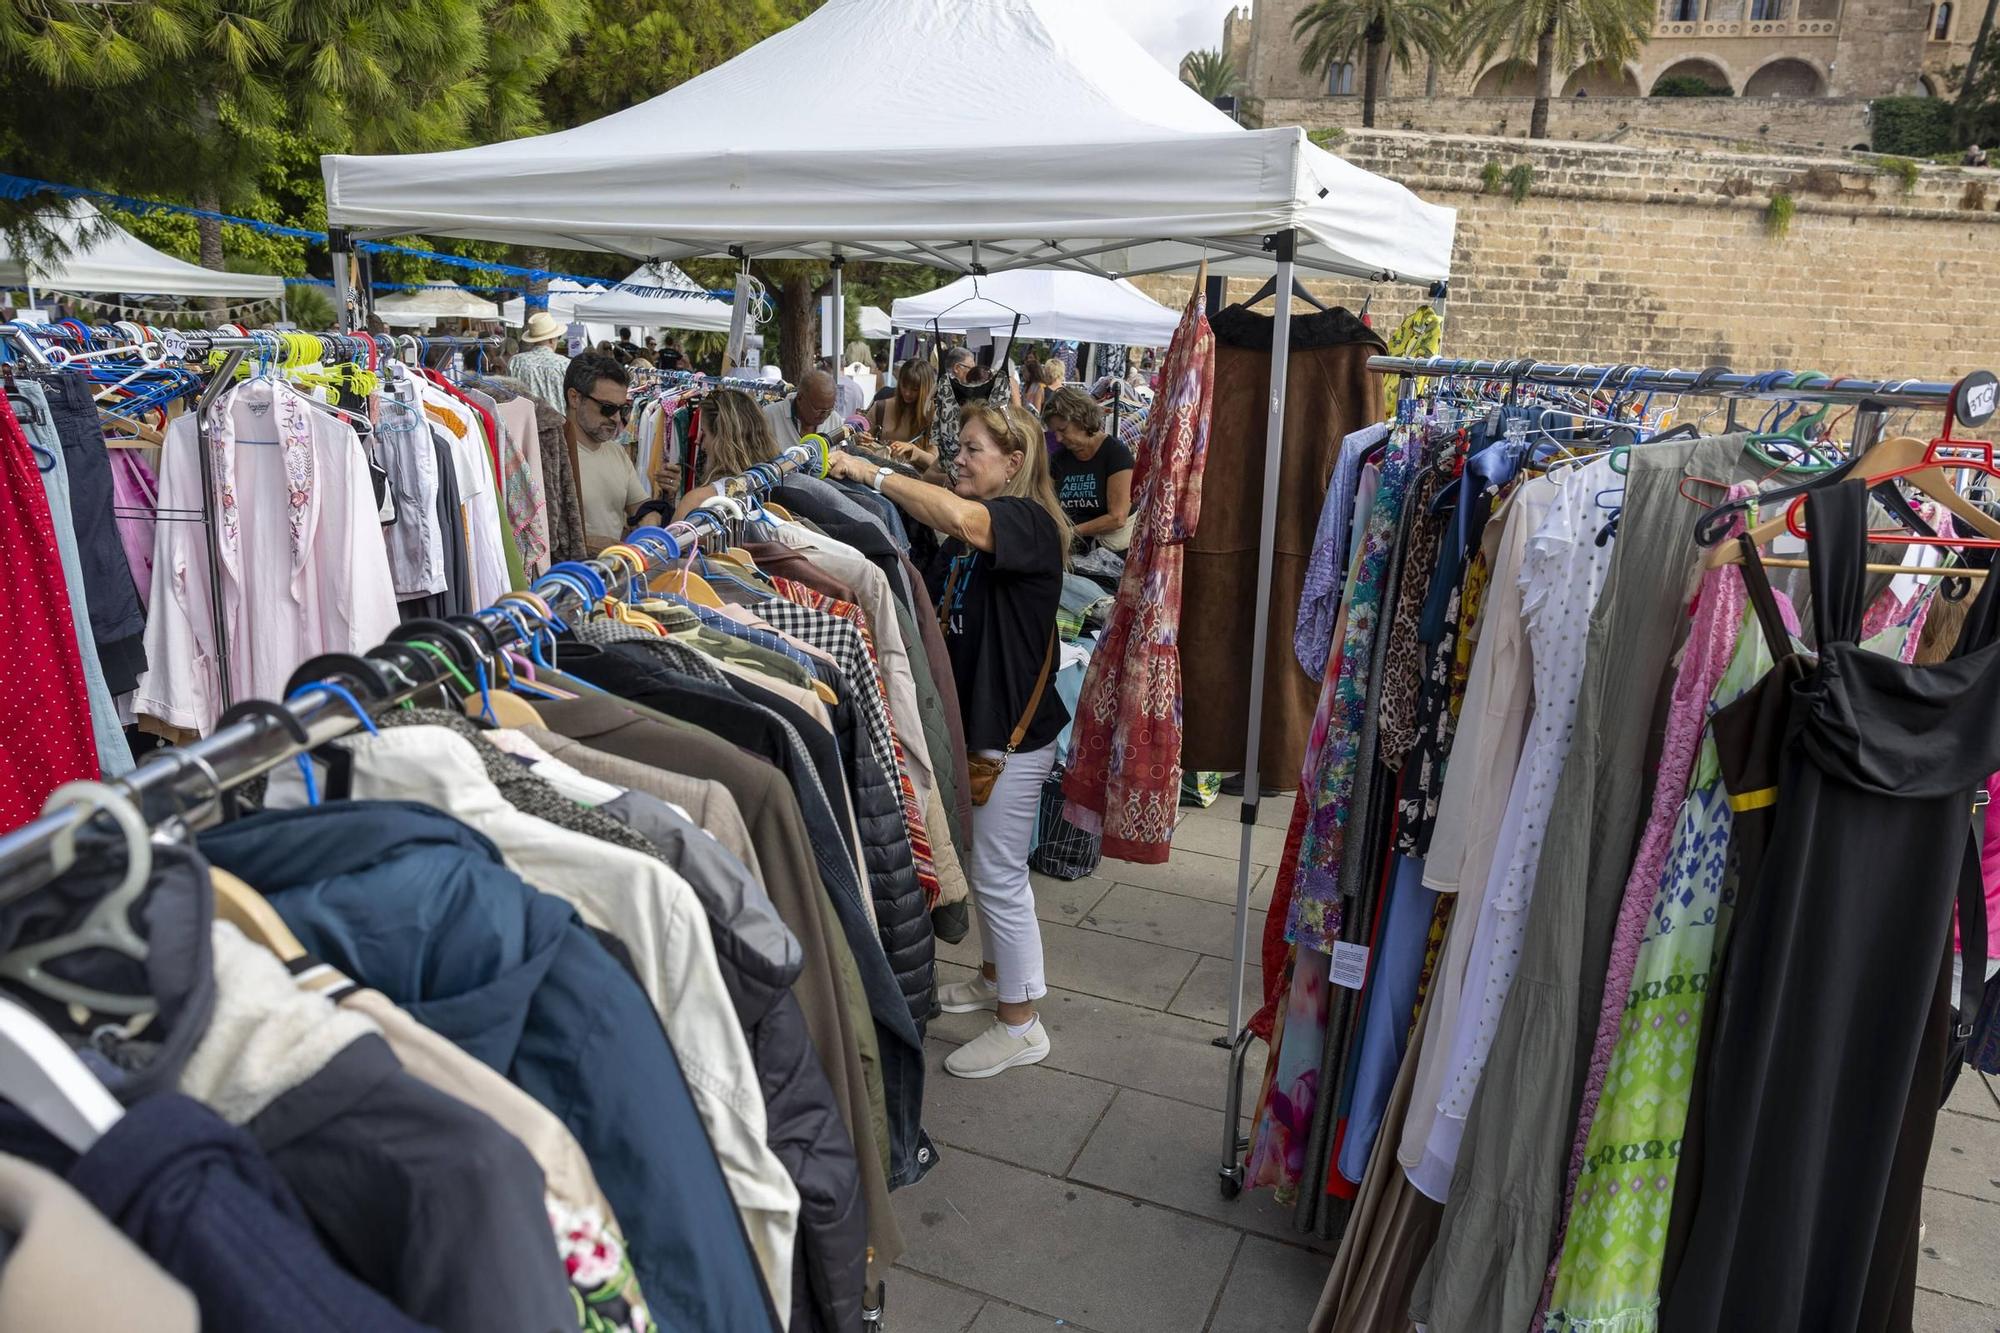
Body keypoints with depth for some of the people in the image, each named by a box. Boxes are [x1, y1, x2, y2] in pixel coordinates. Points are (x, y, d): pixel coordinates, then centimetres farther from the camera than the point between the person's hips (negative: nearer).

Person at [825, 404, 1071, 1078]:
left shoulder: (1029, 522, -18)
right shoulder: (963, 536, 12)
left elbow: (960, 518, -39)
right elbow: (931, 610, 11)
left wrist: (871, 473, -31)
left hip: (1013, 730, -9)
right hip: (972, 718, 9)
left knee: (999, 876, 0)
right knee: (981, 864, 22)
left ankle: (1021, 1023, 15)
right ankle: (997, 976, 42)